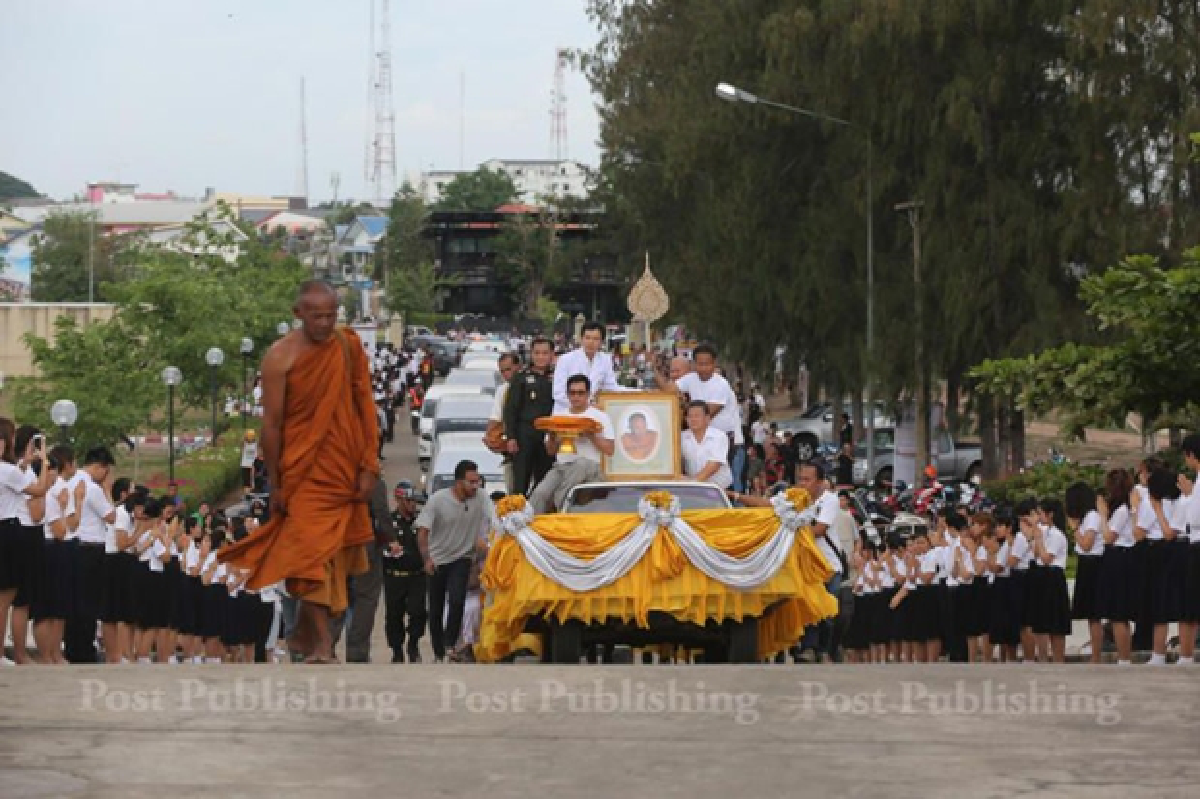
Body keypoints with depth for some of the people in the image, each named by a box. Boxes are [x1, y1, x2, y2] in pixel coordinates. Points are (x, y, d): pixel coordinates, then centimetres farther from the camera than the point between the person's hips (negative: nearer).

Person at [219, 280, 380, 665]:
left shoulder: (348, 346, 0)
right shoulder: (280, 356, -10)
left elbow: (365, 405, 3)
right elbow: (272, 423, -7)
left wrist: (369, 467, -1)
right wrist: (274, 485, -5)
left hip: (344, 470, 4)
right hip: (304, 472, -4)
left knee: (336, 550, 8)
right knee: (312, 551, -11)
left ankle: (303, 633, 23)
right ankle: (322, 645, -14)